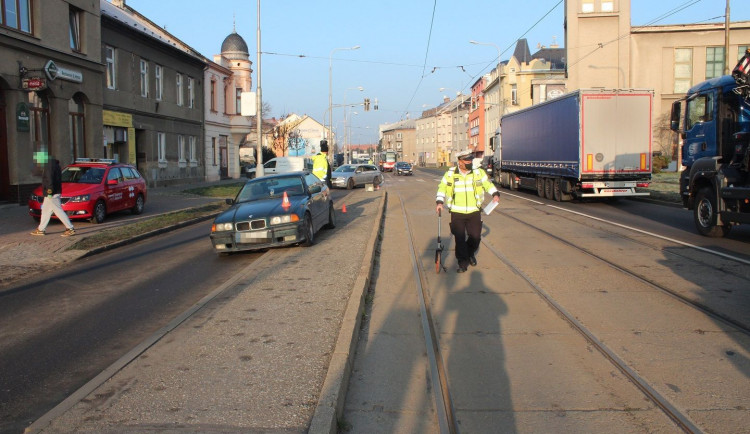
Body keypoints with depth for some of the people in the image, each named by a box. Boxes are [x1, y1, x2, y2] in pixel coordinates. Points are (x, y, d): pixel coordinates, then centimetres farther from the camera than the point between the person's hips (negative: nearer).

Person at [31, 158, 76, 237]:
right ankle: (40, 229, 25)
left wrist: (50, 191, -25)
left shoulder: (50, 166, -15)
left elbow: (50, 179, -23)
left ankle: (70, 228, -9)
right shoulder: (55, 165, 14)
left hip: (52, 194, -11)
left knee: (59, 211, -9)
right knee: (45, 210, 17)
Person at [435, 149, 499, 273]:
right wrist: (440, 202, -6)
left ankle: (470, 254, 35)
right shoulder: (450, 174, -1)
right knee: (460, 238, -2)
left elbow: (488, 184, 11)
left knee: (475, 237, 4)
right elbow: (442, 188, 7)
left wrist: (495, 194, -6)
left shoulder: (478, 172, 1)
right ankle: (463, 263, 11)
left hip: (474, 212, 1)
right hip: (457, 213, -1)